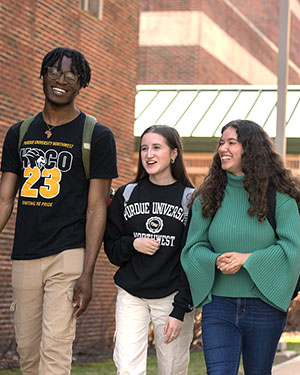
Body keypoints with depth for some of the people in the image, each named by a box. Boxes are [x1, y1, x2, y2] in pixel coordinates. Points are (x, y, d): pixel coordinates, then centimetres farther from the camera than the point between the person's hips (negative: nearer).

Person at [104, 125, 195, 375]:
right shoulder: (126, 195, 8)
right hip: (131, 295, 2)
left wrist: (180, 310, -9)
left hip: (173, 296, -2)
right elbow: (111, 248, 12)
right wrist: (132, 244, -10)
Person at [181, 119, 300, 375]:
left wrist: (247, 259, -17)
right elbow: (194, 246, 7)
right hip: (218, 304, 2)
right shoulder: (208, 197, 7)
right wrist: (216, 260, -15)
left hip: (265, 306, -1)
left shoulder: (278, 197, -2)